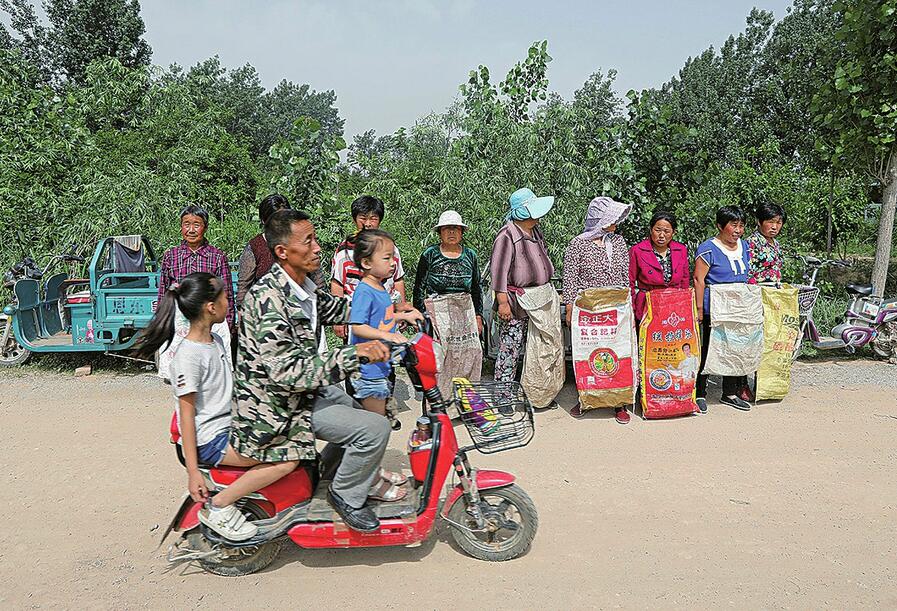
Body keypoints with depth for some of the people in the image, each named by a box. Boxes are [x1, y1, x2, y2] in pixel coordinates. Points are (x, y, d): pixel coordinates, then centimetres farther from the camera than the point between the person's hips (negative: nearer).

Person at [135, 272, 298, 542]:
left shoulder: (215, 341, 10)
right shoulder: (188, 355, -18)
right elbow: (187, 416, -18)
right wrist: (193, 473, -19)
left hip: (229, 426, 10)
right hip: (210, 440, -10)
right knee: (287, 459, -21)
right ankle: (218, 507, -9)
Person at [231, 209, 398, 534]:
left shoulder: (301, 286, 1)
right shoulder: (269, 300, -28)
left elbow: (335, 308, 19)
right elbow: (289, 372, -33)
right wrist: (354, 353, -35)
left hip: (308, 387, 10)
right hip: (280, 407, -10)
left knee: (365, 410, 22)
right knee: (375, 428, -16)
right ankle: (346, 494, 6)